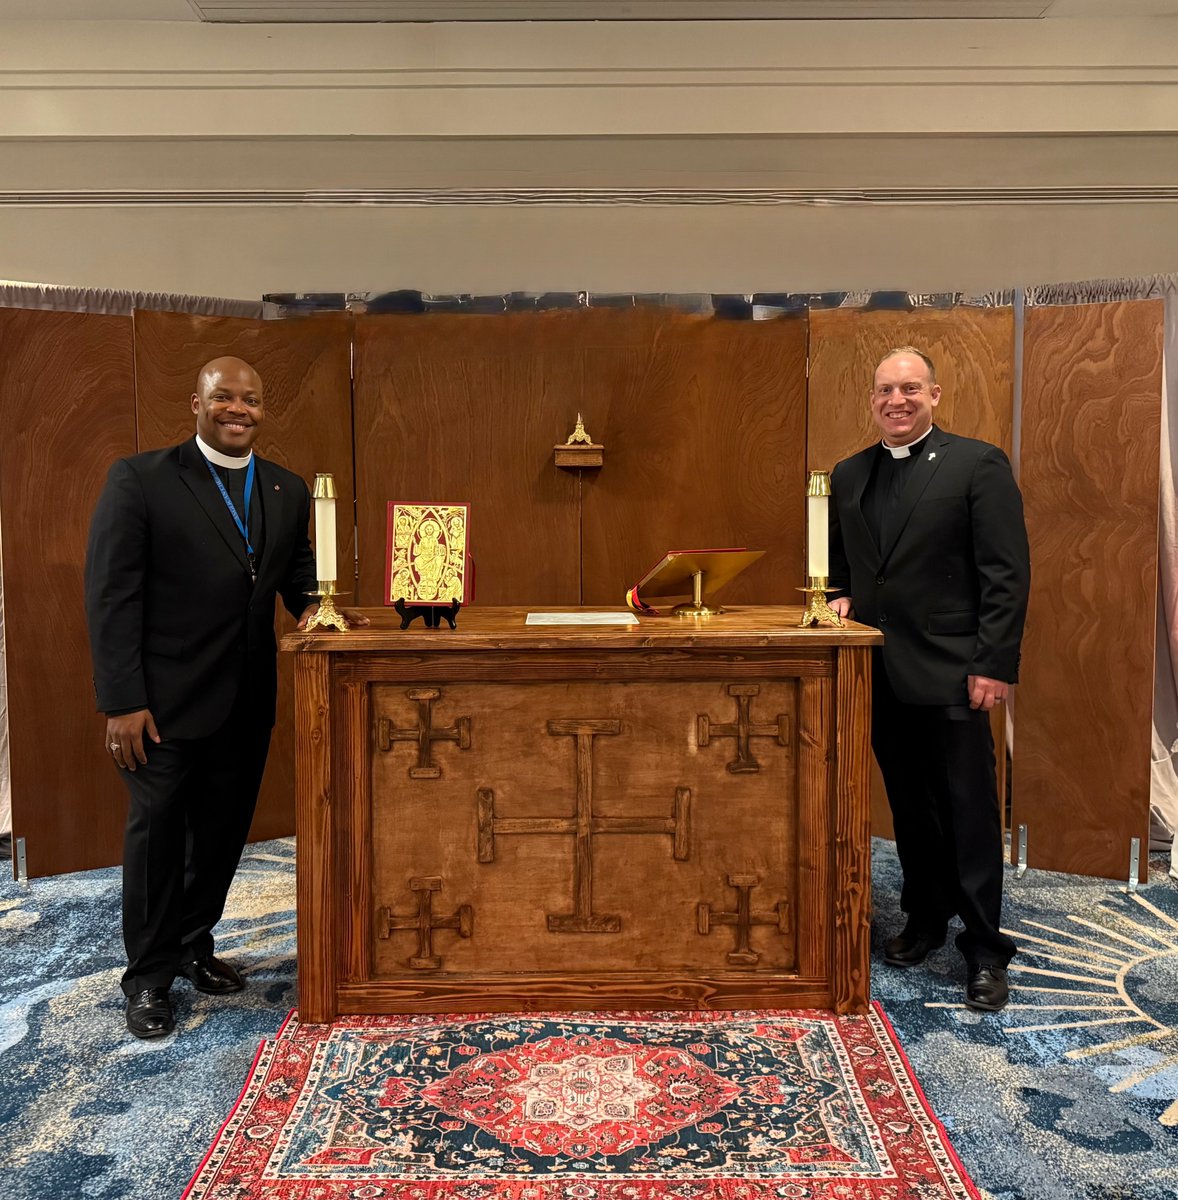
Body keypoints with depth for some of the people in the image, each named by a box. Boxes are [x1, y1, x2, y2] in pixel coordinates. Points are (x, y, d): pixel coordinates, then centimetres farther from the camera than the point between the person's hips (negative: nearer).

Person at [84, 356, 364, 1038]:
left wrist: (312, 604, -8)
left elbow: (297, 571, 16)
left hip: (248, 701, 5)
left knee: (225, 828, 14)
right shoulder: (140, 480, -8)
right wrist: (122, 702, -16)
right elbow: (111, 594, -11)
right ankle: (149, 977, 24)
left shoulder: (288, 491, 7)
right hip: (165, 700, -4)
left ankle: (194, 944, 36)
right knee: (157, 832, 6)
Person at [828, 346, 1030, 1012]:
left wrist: (993, 665, -15)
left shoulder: (979, 464, -5)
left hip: (952, 674, -5)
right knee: (910, 807, 15)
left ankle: (985, 949, 13)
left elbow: (1008, 575, -9)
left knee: (971, 813, 1)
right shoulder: (849, 475, 11)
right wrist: (841, 598, 3)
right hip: (882, 674, 5)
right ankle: (926, 918, 31)